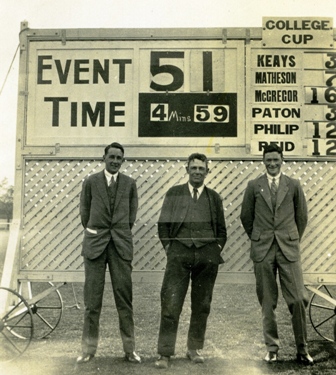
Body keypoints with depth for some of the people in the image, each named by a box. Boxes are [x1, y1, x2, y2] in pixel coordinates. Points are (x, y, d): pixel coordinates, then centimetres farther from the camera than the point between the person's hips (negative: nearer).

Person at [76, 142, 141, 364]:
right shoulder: (91, 182, 6)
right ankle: (88, 349, 11)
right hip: (95, 244, 0)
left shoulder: (130, 184, 8)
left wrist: (121, 234, 10)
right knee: (92, 298, 2)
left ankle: (130, 349, 9)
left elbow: (132, 213, 13)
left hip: (121, 244, 0)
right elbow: (84, 212, 11)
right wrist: (93, 233, 10)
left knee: (124, 297, 1)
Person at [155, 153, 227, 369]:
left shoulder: (214, 197, 13)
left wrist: (217, 249, 4)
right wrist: (168, 246, 1)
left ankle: (195, 349, 21)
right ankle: (165, 353, 0)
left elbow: (222, 229, 16)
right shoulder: (174, 193, 10)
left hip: (207, 255, 2)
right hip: (179, 253, -1)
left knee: (202, 305, 7)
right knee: (170, 304, -6)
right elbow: (163, 224, 9)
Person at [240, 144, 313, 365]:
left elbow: (302, 216, 13)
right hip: (263, 250, 0)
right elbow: (246, 217, 12)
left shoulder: (293, 185, 6)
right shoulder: (254, 186, 5)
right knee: (267, 302, 5)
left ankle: (302, 349, 11)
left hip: (289, 249, 0)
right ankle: (272, 348, 17)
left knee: (299, 299, -4)